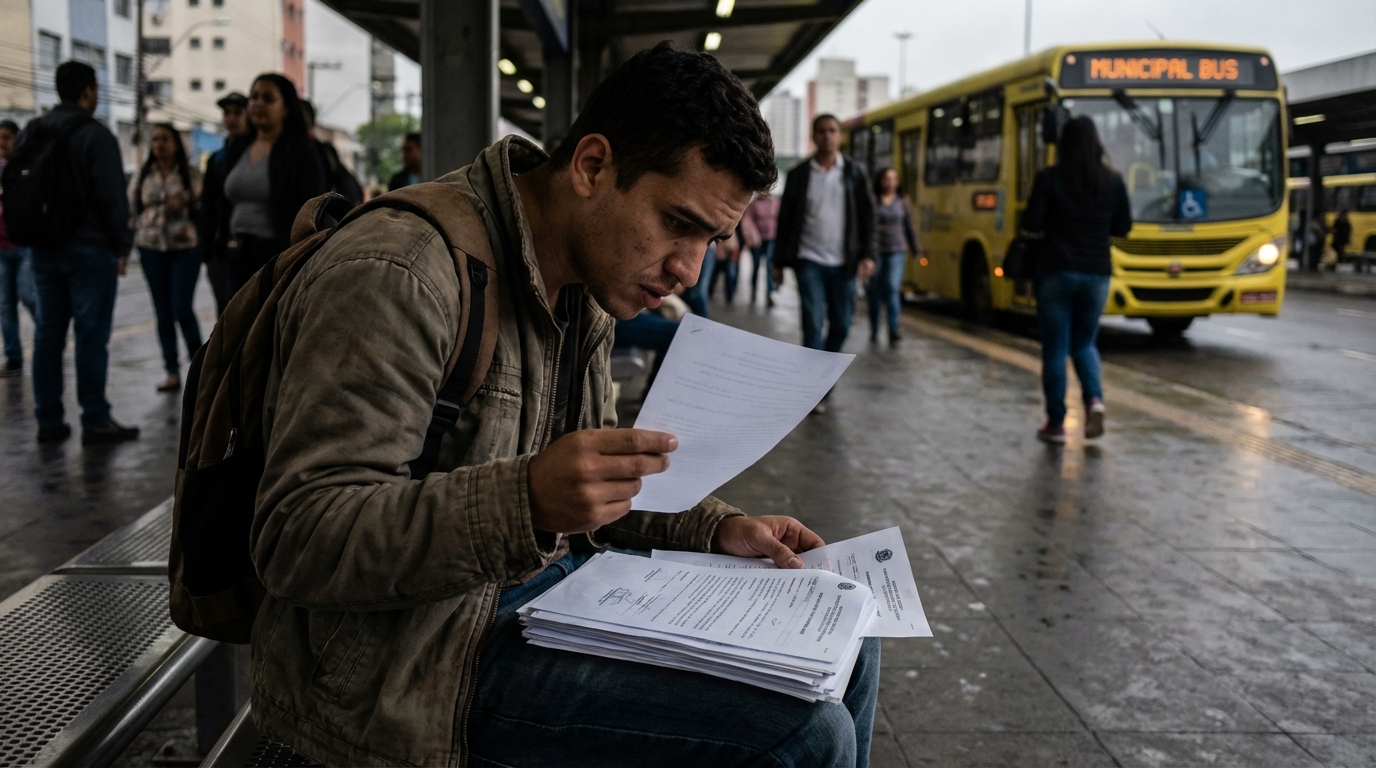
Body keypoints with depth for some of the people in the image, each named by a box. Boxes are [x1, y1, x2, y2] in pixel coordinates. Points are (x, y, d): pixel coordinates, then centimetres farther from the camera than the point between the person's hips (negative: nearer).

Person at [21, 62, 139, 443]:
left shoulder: (29, 133, 12)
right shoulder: (95, 135, -11)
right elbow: (113, 196, -14)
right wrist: (122, 245, -6)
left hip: (43, 249, 7)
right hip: (90, 248, -7)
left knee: (47, 333, 9)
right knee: (91, 334, -4)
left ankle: (49, 420, 12)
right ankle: (96, 421, -2)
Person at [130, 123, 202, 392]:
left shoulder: (191, 175, 2)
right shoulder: (143, 176, 11)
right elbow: (131, 211, 12)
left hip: (185, 248, -4)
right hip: (151, 249, 4)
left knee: (182, 309, -11)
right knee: (163, 313, 5)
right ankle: (172, 372, 10)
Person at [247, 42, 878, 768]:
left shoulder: (584, 287, 9)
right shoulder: (397, 277, -21)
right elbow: (298, 538, -24)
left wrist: (716, 529, 3)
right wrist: (526, 503, -37)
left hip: (546, 576, 9)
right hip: (408, 654, -9)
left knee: (843, 648, 10)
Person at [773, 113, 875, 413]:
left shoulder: (854, 174, 5)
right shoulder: (799, 175, 3)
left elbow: (867, 217, 5)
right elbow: (786, 220, 6)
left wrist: (867, 255, -6)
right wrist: (779, 262, 4)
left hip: (843, 263, 2)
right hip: (809, 261, -2)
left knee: (841, 326, 6)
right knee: (813, 324, -8)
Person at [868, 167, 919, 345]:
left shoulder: (901, 203, 9)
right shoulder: (872, 201, 0)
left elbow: (909, 228, 15)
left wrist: (915, 249, 15)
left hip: (896, 252, 1)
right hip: (875, 252, -1)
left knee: (892, 288, -13)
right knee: (875, 291, 6)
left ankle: (893, 330, -18)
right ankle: (874, 330, 19)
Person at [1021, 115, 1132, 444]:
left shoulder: (1049, 178, -7)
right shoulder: (1113, 181, 1)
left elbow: (1031, 226, -8)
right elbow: (1123, 228, 8)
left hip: (1056, 272, -3)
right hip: (1096, 273, 3)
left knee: (1055, 347, 6)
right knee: (1083, 343, 19)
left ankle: (1056, 423, 9)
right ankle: (1095, 400, -5)